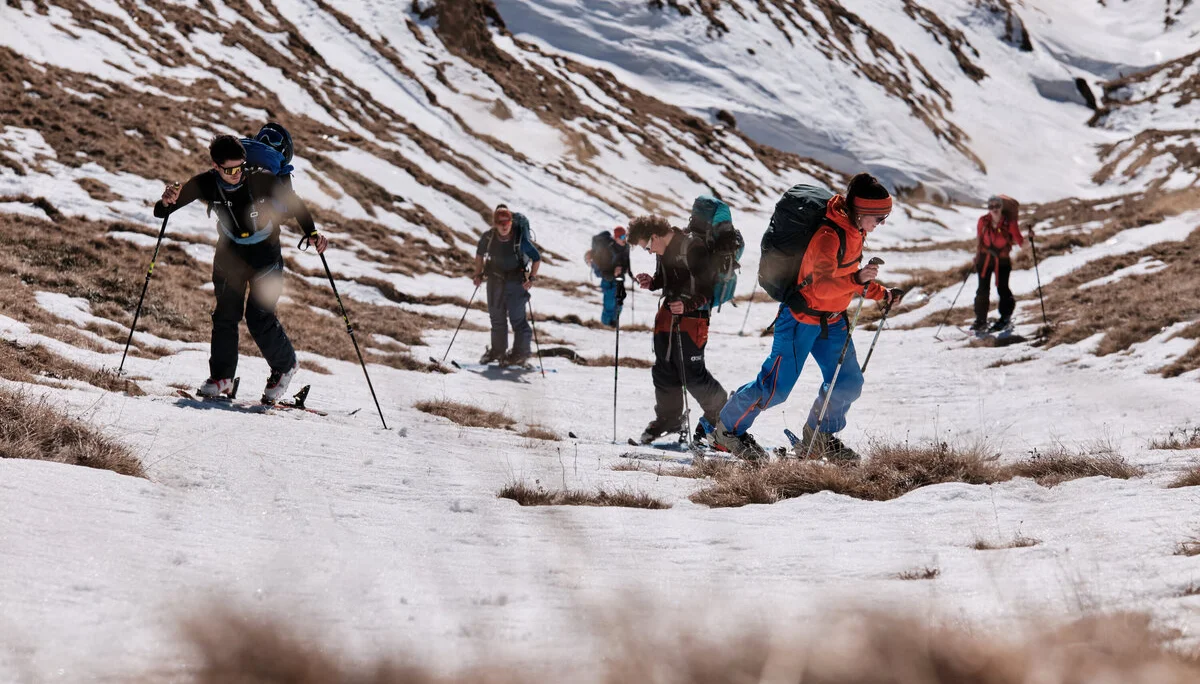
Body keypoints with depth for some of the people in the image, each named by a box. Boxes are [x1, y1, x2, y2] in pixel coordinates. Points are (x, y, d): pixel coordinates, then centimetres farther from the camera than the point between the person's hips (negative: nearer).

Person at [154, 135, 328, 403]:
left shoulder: (262, 180, -26)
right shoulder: (206, 184, -19)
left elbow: (294, 203, -11)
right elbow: (162, 212, -15)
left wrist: (312, 233, -24)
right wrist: (166, 203, -39)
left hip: (265, 252, -3)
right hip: (230, 253, 3)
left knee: (259, 316, -10)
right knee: (225, 315, -3)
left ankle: (284, 366, 14)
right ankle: (221, 377, 12)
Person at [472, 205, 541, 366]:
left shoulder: (521, 239, -22)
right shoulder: (488, 237, -12)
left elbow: (537, 258, -11)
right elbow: (480, 254, 9)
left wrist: (532, 278, -18)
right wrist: (478, 274, 6)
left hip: (516, 280, -4)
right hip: (495, 279, 4)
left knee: (517, 317, -6)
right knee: (496, 316, 14)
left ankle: (521, 354, 4)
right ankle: (497, 350, 28)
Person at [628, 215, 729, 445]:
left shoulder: (694, 249, -21)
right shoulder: (664, 250, 6)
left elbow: (708, 290, -20)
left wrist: (687, 305, -33)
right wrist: (651, 282, 2)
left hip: (693, 315, -8)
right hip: (668, 312, 8)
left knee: (692, 374, -6)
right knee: (664, 370, 11)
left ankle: (719, 412, 16)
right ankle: (669, 419, 27)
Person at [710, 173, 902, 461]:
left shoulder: (853, 231, 3)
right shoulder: (828, 236, -26)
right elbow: (822, 286, -35)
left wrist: (880, 293, 17)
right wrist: (857, 280, -47)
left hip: (831, 320, 9)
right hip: (802, 318, -9)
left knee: (848, 382, 3)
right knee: (776, 387, -5)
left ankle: (821, 436, 24)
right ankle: (728, 429, 14)